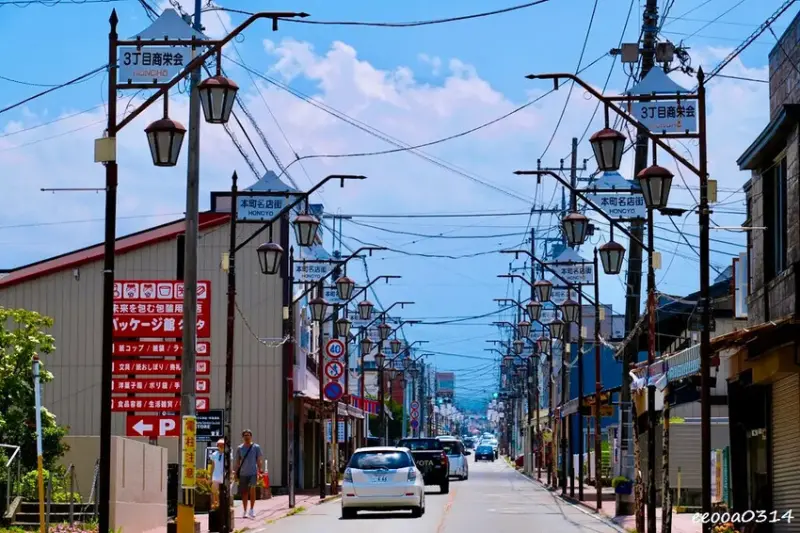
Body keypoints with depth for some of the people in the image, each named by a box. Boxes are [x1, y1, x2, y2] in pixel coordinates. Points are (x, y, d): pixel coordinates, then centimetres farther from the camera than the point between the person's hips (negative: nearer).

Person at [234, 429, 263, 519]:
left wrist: (260, 471, -3)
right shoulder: (239, 448, 7)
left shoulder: (256, 447, 3)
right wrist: (236, 474, 7)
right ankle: (245, 512, 16)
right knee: (244, 492, 6)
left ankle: (252, 509, -9)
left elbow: (259, 460, 5)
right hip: (243, 474, 2)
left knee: (252, 489, -20)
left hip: (253, 473, -2)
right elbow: (237, 462, 11)